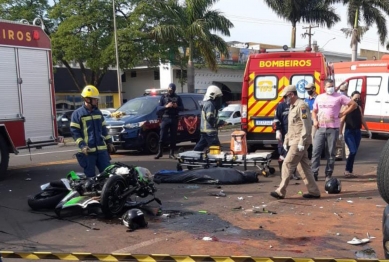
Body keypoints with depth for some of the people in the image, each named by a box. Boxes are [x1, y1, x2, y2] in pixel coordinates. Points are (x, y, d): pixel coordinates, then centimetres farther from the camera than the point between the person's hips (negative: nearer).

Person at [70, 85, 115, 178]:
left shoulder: (98, 112, 15)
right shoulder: (77, 113, -4)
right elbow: (75, 132, -7)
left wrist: (109, 142, 17)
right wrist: (82, 146, -16)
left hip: (102, 149, 5)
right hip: (88, 150, -5)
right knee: (90, 176, 1)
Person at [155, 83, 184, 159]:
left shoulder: (178, 98, 11)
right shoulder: (163, 97, 8)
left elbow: (182, 108, 7)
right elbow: (158, 109, 0)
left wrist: (177, 106, -13)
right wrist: (166, 106, -17)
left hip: (174, 119, 1)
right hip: (165, 119, -1)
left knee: (173, 137, 2)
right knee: (162, 137, -3)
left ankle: (171, 154, 7)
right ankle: (160, 153, 6)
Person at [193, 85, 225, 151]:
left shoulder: (207, 103, 19)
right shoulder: (210, 104, -15)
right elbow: (210, 118, -22)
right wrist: (221, 122, -13)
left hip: (205, 130, 11)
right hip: (209, 130, -11)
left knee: (200, 147, 14)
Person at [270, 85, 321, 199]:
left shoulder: (301, 106, -13)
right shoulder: (292, 107, 18)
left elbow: (306, 126, -20)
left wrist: (301, 142, -22)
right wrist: (286, 141, 19)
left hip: (299, 142, -10)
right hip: (294, 142, 10)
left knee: (287, 165, -8)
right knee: (303, 167, 11)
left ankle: (280, 192, -2)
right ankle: (314, 191, 16)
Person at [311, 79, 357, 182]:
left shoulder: (339, 97, 0)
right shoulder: (319, 97, 12)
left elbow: (353, 104, 0)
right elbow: (314, 111, 21)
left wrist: (343, 113, -4)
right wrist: (315, 120, 4)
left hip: (333, 129, -3)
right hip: (320, 128, 3)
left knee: (331, 153, 2)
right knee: (316, 151, -3)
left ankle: (328, 175, 9)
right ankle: (314, 173, 1)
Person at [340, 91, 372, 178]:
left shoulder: (359, 108, 11)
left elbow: (362, 120, 20)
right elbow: (342, 121, -7)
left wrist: (368, 130, 21)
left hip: (357, 132, 6)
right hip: (349, 132, -6)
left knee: (354, 152, 6)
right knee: (353, 151, -15)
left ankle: (350, 171, 14)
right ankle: (347, 170, -3)